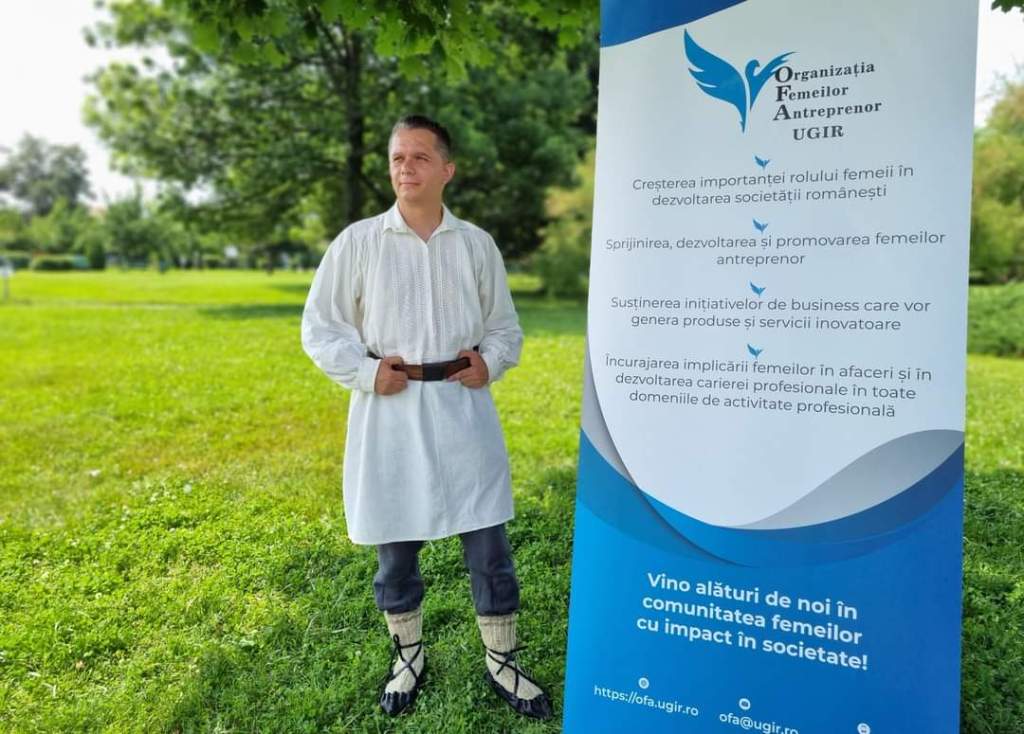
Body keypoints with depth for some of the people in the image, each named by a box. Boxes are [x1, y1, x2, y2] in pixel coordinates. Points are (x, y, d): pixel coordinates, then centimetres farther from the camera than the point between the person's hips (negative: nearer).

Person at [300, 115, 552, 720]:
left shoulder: (477, 243, 6)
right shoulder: (358, 241, 1)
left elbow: (506, 327, 13)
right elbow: (321, 328, 4)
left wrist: (490, 361, -7)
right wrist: (366, 371, -11)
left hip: (462, 408, 1)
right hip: (389, 411, 0)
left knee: (489, 543, 4)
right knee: (395, 546, 11)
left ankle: (502, 661, 24)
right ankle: (409, 656, 34)